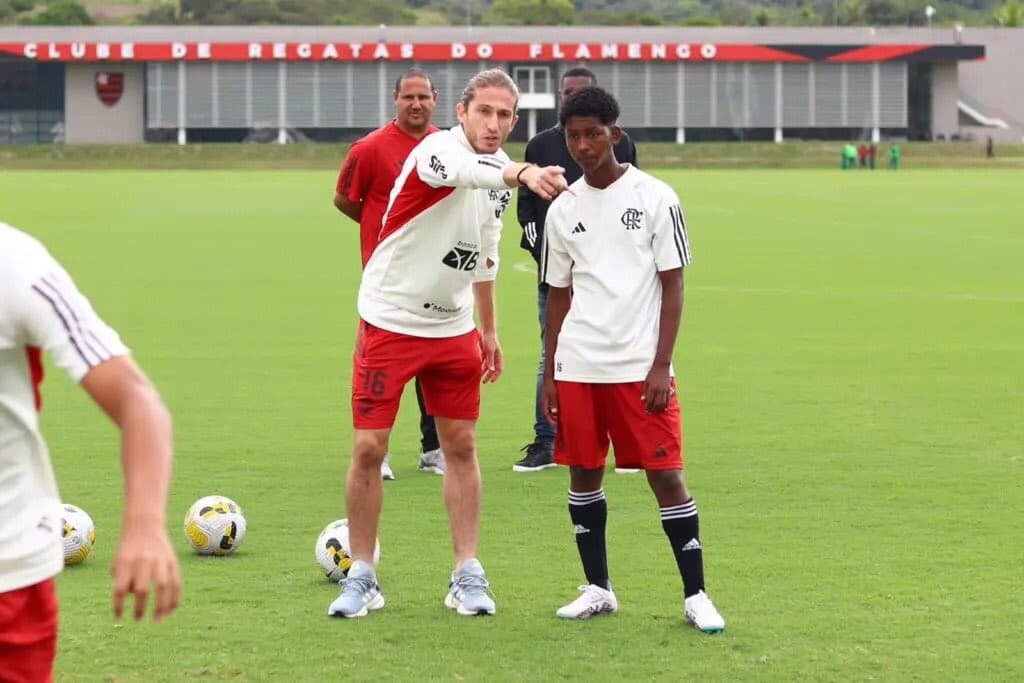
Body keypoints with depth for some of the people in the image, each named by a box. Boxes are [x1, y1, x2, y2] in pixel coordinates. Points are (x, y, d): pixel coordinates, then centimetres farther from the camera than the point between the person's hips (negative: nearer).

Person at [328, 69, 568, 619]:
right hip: (389, 321, -6)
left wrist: (489, 329, 19)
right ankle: (361, 577, 7)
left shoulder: (500, 168, 3)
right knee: (368, 448, -4)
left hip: (453, 328, 6)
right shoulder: (438, 151, -21)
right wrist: (523, 174, -67)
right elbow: (472, 173, -47)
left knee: (461, 446, 6)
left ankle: (467, 575, 12)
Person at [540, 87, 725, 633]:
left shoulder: (655, 198, -2)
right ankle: (597, 589, 18)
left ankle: (696, 596, 1)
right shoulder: (563, 210, 9)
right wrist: (550, 373, 11)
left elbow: (673, 285, -2)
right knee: (583, 473, 7)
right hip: (577, 368, 4)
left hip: (639, 367, -4)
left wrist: (660, 367, -9)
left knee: (666, 475, -5)